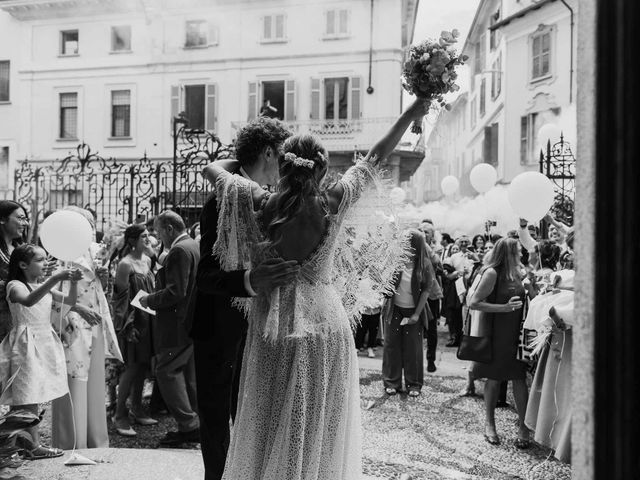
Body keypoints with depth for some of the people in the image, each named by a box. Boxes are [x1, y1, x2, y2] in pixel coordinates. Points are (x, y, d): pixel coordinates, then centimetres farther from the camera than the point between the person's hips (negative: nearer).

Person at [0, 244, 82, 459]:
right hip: (26, 346, -7)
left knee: (33, 397, 10)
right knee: (24, 398, -7)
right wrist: (55, 278, -37)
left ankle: (34, 444, 13)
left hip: (45, 344, 7)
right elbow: (29, 301, -31)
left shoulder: (44, 287, 14)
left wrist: (73, 282, -8)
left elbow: (71, 300, 11)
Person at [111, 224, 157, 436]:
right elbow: (121, 297, -14)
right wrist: (127, 325, -17)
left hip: (147, 318, 7)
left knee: (143, 365, 12)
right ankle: (120, 415, 8)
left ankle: (136, 410, 25)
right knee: (132, 366, -4)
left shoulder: (147, 260, 9)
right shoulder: (126, 264, -14)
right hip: (131, 320, -7)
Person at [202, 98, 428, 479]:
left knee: (269, 429, 14)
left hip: (274, 325, 1)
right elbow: (376, 157, 1)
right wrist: (413, 112, 12)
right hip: (325, 322, -1)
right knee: (322, 430, 13)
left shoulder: (262, 204, -7)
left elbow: (211, 168, 6)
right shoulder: (333, 203, -9)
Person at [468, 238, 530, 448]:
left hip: (515, 333, 5)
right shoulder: (492, 273, -13)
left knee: (519, 377, 3)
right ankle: (489, 423, 23)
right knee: (494, 378, 7)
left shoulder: (515, 273, 8)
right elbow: (473, 303, -17)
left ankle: (524, 425, 11)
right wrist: (505, 307, -22)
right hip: (496, 334, -5)